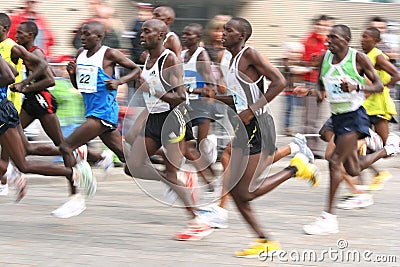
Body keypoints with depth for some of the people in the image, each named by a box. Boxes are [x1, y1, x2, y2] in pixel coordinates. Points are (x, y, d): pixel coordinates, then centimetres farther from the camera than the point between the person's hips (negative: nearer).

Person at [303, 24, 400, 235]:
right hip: (337, 116, 7)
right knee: (353, 170, 15)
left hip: (354, 116, -7)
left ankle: (329, 218, -13)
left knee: (335, 161, -17)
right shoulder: (326, 57, 4)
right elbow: (321, 81, 19)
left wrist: (356, 87, -27)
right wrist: (321, 92, -5)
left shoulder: (358, 58, -12)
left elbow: (379, 85, -10)